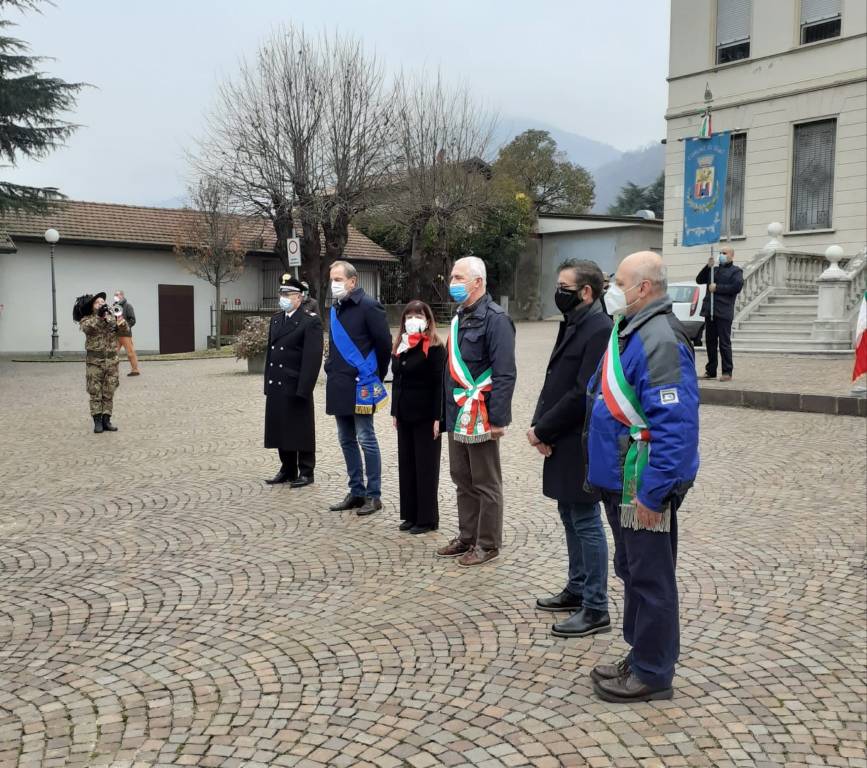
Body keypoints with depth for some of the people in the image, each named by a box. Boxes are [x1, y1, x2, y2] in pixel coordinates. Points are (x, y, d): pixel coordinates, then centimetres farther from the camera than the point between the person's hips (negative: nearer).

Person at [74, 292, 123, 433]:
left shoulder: (112, 317, 8)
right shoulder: (86, 319, -3)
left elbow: (123, 326, -4)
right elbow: (87, 327, -24)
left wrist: (121, 322, -27)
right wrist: (99, 316, -36)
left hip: (111, 360, 3)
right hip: (94, 360, -3)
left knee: (109, 392, 6)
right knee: (95, 392, 0)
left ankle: (106, 420, 12)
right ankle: (97, 421, 5)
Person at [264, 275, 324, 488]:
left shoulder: (311, 321, -9)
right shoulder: (276, 320, 15)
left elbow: (313, 358, -15)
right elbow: (270, 352, 17)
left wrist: (303, 389, -19)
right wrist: (267, 382, 11)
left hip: (296, 388, -7)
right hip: (276, 386, 7)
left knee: (301, 430, 3)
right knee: (281, 429, 13)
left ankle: (306, 472, 14)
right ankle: (287, 470, 25)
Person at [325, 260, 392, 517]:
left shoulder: (368, 306, -11)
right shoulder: (335, 309, 13)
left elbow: (384, 343, -10)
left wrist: (376, 376, -2)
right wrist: (332, 370, 16)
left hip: (360, 385, -8)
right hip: (338, 385, 8)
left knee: (366, 440, -2)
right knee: (347, 441, 12)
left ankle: (373, 495, 7)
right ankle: (356, 492, 23)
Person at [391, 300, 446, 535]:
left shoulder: (435, 348, -10)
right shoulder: (400, 347, 11)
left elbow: (439, 385, -14)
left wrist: (437, 417, -18)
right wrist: (395, 412, 12)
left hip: (425, 416, -7)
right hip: (405, 415, 7)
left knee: (426, 466, 1)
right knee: (406, 464, 11)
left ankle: (427, 518, 10)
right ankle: (410, 514, 22)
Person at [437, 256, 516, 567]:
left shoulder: (495, 319, -14)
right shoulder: (460, 316, 14)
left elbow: (504, 374, -19)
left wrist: (498, 419, -21)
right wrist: (447, 410, 17)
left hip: (480, 418, -9)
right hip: (457, 416, 9)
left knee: (485, 483, 4)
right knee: (462, 479, 17)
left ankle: (488, 544, 15)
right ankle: (467, 536, 30)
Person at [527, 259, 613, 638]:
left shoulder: (599, 330, -18)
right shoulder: (572, 325, 12)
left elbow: (582, 394, -23)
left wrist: (542, 429, -15)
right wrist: (539, 425, -1)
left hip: (580, 446, -9)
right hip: (562, 443, 9)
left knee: (586, 524, -1)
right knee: (571, 518, 18)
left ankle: (596, 609, 10)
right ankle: (577, 590, 33)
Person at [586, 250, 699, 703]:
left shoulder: (660, 340, -21)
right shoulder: (628, 332, 12)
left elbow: (677, 425, -26)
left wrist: (651, 493, -26)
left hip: (644, 485, -10)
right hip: (621, 479, 10)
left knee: (650, 578, 3)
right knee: (632, 572, 20)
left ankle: (652, 674, 17)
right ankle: (640, 658, 34)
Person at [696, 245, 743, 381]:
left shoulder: (736, 271, 3)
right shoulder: (714, 269, 20)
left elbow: (737, 287, -13)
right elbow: (699, 280, 12)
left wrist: (717, 288, -11)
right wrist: (708, 267, 0)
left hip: (724, 312, -6)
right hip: (709, 311, 6)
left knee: (724, 343, -5)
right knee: (710, 342, 8)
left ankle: (727, 372, -1)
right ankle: (711, 371, 15)